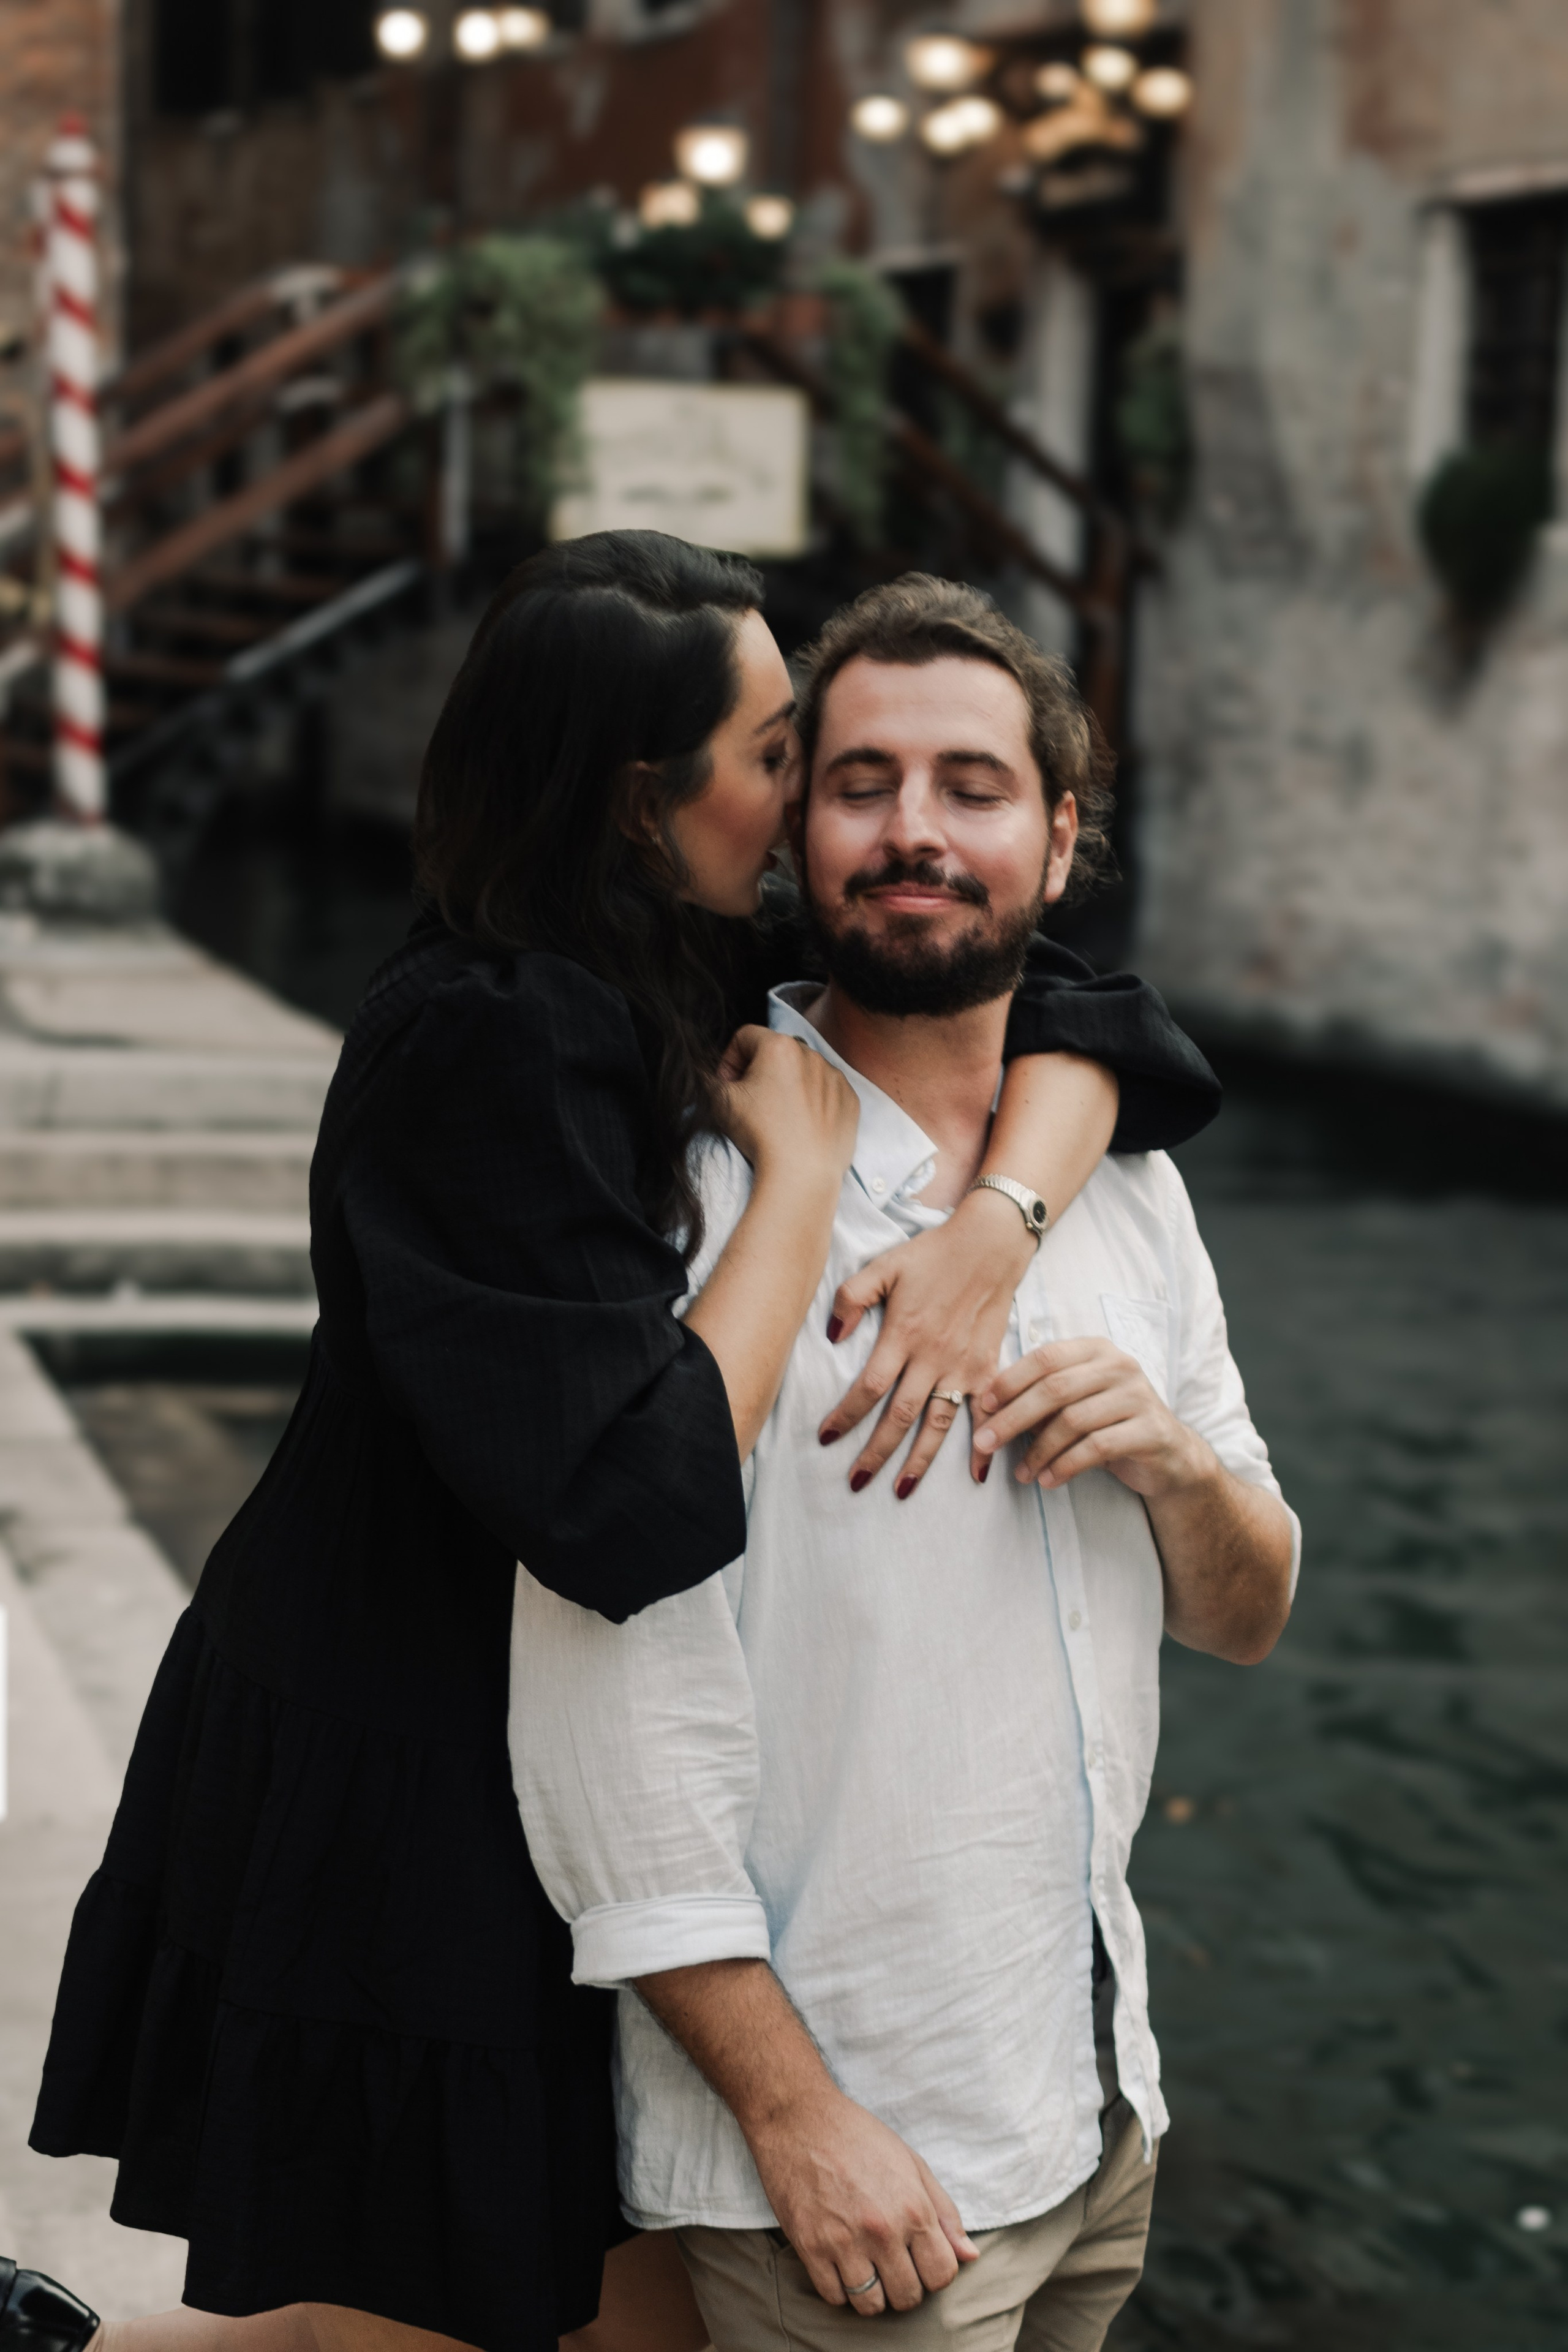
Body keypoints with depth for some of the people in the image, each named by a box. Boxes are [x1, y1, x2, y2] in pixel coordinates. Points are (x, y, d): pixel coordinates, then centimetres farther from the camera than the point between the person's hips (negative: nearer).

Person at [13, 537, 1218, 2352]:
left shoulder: (699, 977, 2)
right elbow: (641, 1486, -31)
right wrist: (800, 1169, -21)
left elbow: (1075, 1023, 4)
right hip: (402, 1778, -9)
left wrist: (996, 1225, -16)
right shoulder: (489, 1045, -24)